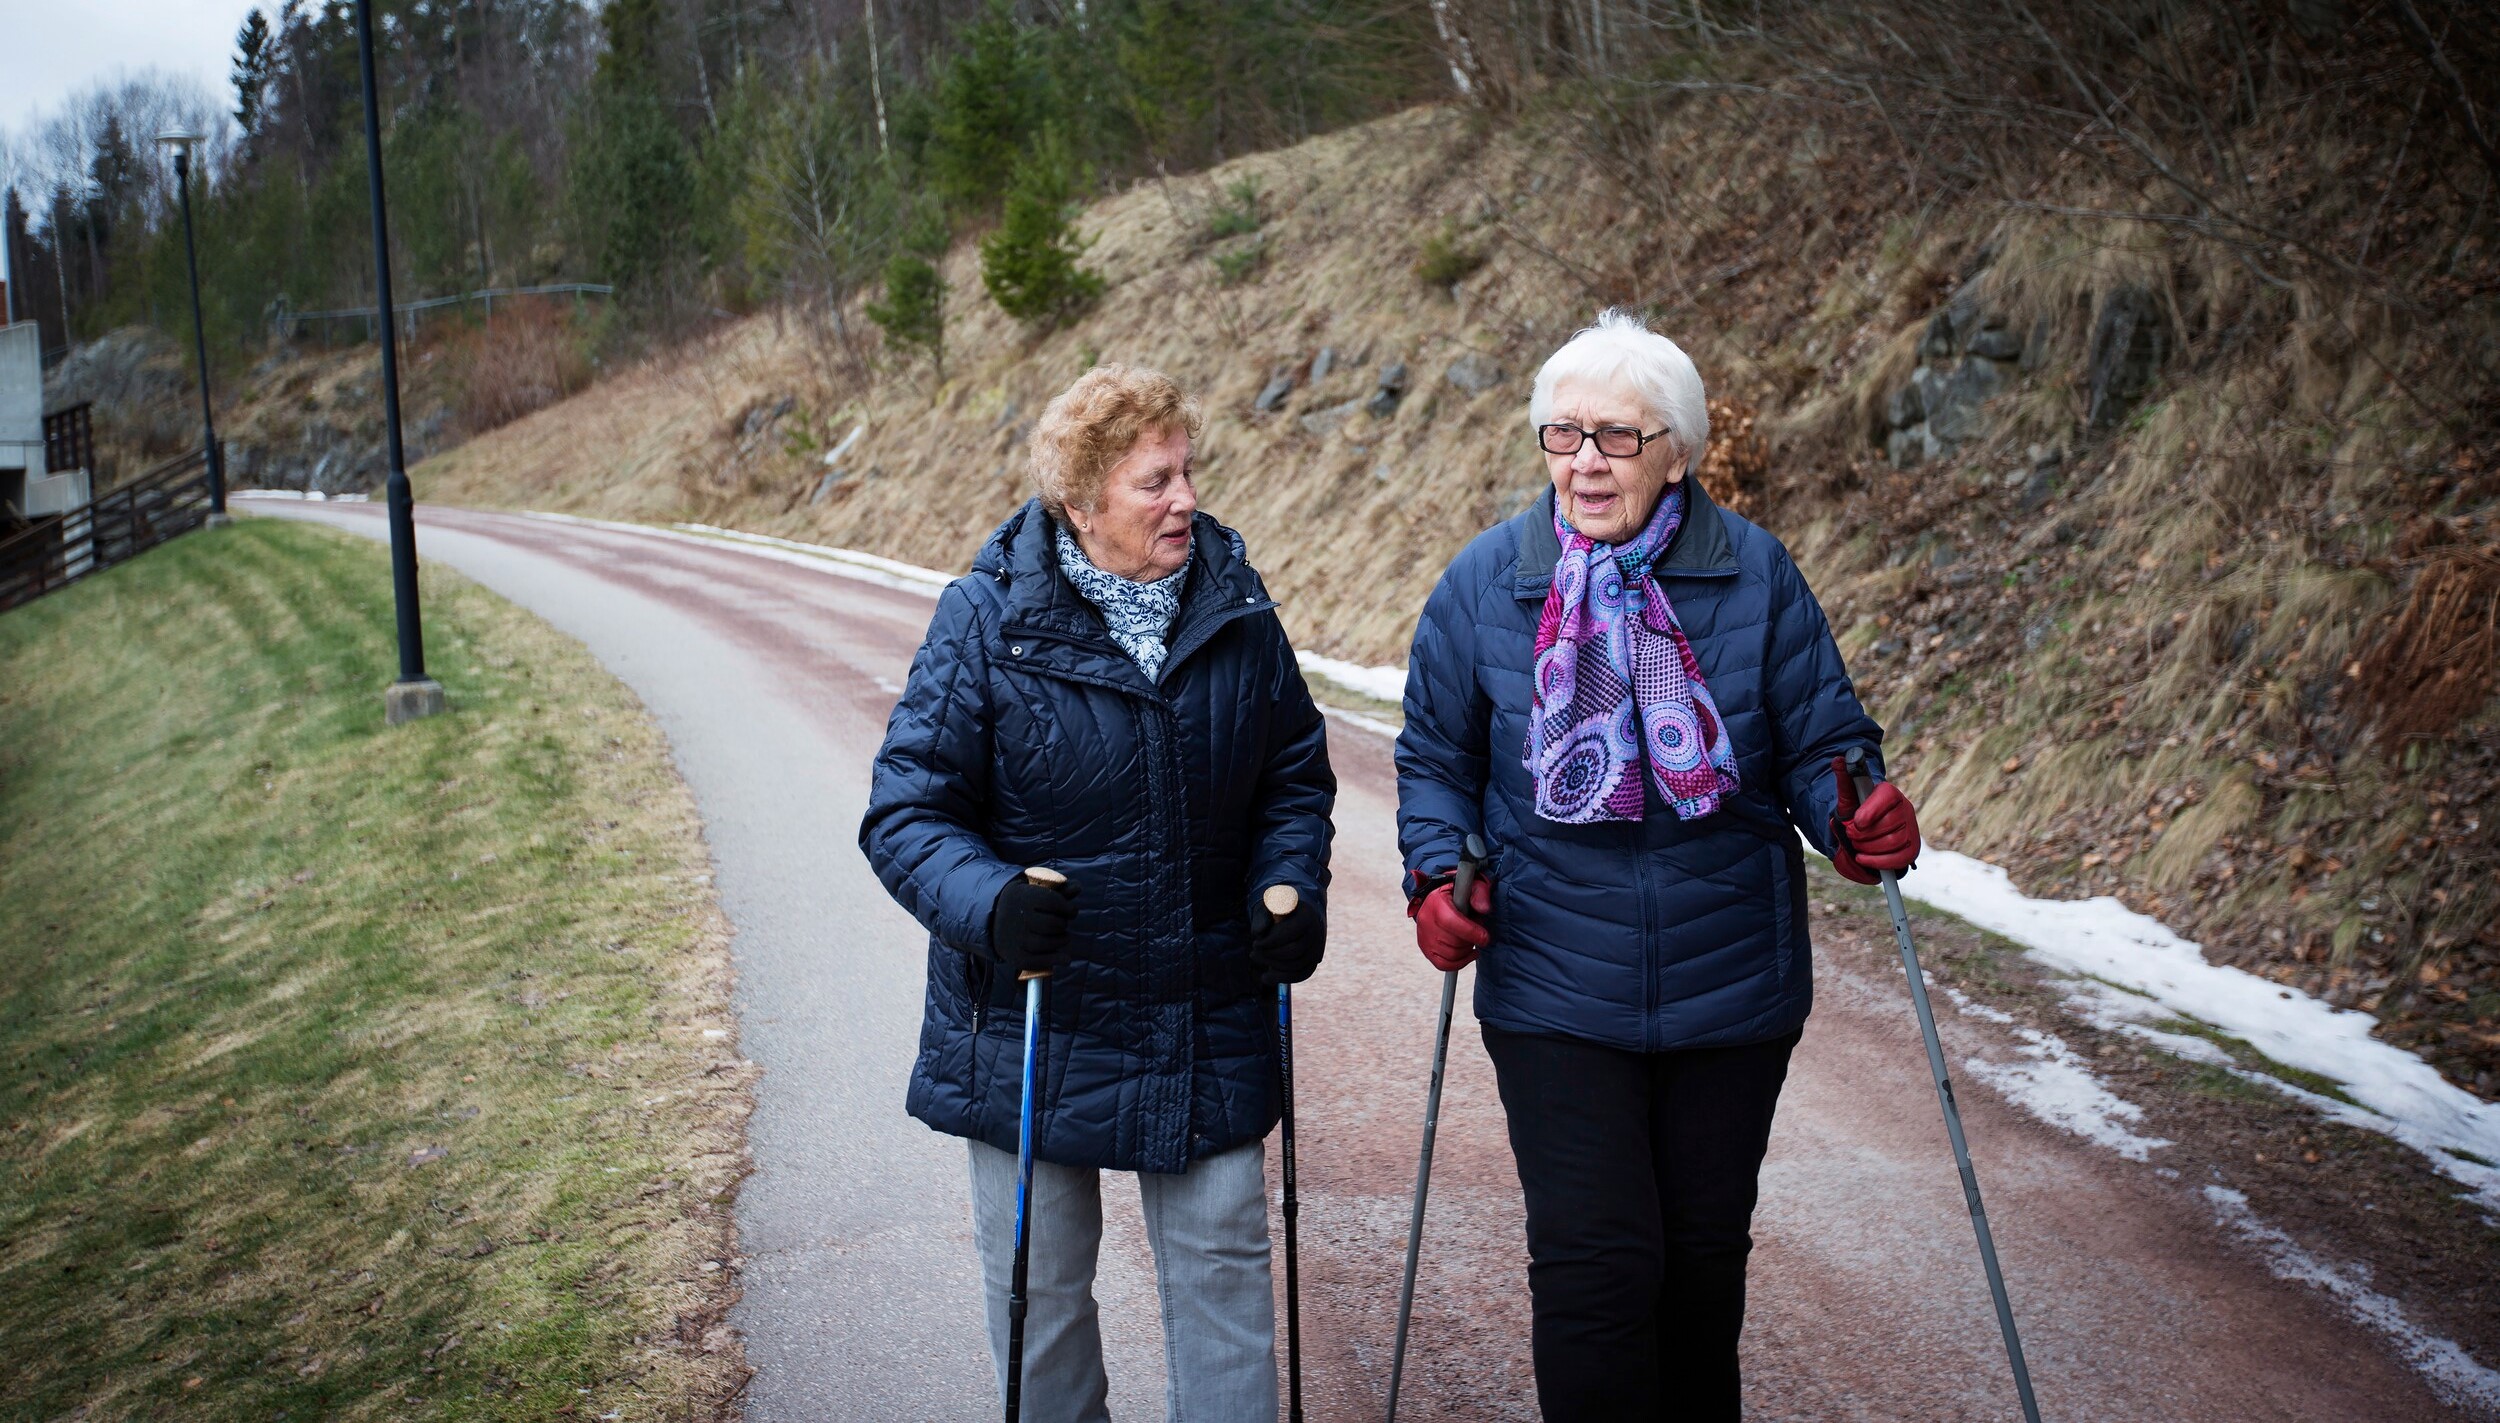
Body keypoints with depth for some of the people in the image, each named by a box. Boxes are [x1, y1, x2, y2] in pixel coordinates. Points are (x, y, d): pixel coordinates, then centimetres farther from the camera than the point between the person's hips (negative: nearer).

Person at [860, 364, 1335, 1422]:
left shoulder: (1234, 608, -1)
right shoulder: (986, 621, -12)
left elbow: (1295, 772, 11)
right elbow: (905, 812, -13)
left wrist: (1293, 885, -8)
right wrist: (988, 902, -32)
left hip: (1208, 1028, 2)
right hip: (1030, 1027, -2)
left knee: (1223, 1268, 9)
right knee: (1040, 1285, 13)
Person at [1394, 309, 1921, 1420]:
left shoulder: (1756, 575, -4)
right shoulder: (1485, 581, -3)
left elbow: (1821, 742, 0)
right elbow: (1434, 757, 7)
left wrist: (1853, 820, -21)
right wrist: (1437, 875, -9)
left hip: (1732, 988, 1)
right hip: (1555, 988, -1)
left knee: (1705, 1252, 16)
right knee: (1592, 1260, -6)